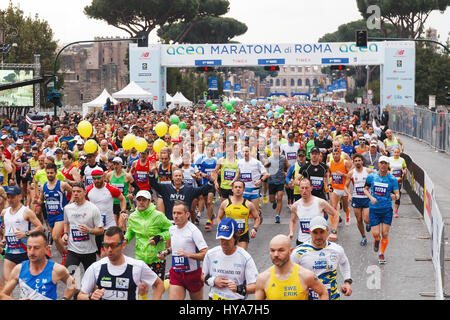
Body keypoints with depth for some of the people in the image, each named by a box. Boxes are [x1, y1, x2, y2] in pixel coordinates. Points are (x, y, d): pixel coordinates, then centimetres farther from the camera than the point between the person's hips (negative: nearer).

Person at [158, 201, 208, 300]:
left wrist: (188, 254, -31)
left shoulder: (193, 231, -16)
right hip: (176, 273, 5)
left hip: (193, 273, -5)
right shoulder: (172, 229, 5)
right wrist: (166, 252, 8)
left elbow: (206, 254, -21)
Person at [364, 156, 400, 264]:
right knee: (375, 233, -5)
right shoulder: (371, 176, -3)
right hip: (374, 209, 0)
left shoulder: (392, 179, -6)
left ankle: (382, 254, 21)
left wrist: (395, 196, -29)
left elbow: (397, 194, -5)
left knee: (385, 234, 0)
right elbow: (365, 189, 9)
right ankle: (376, 240, 33)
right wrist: (371, 197, -10)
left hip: (387, 210, 0)